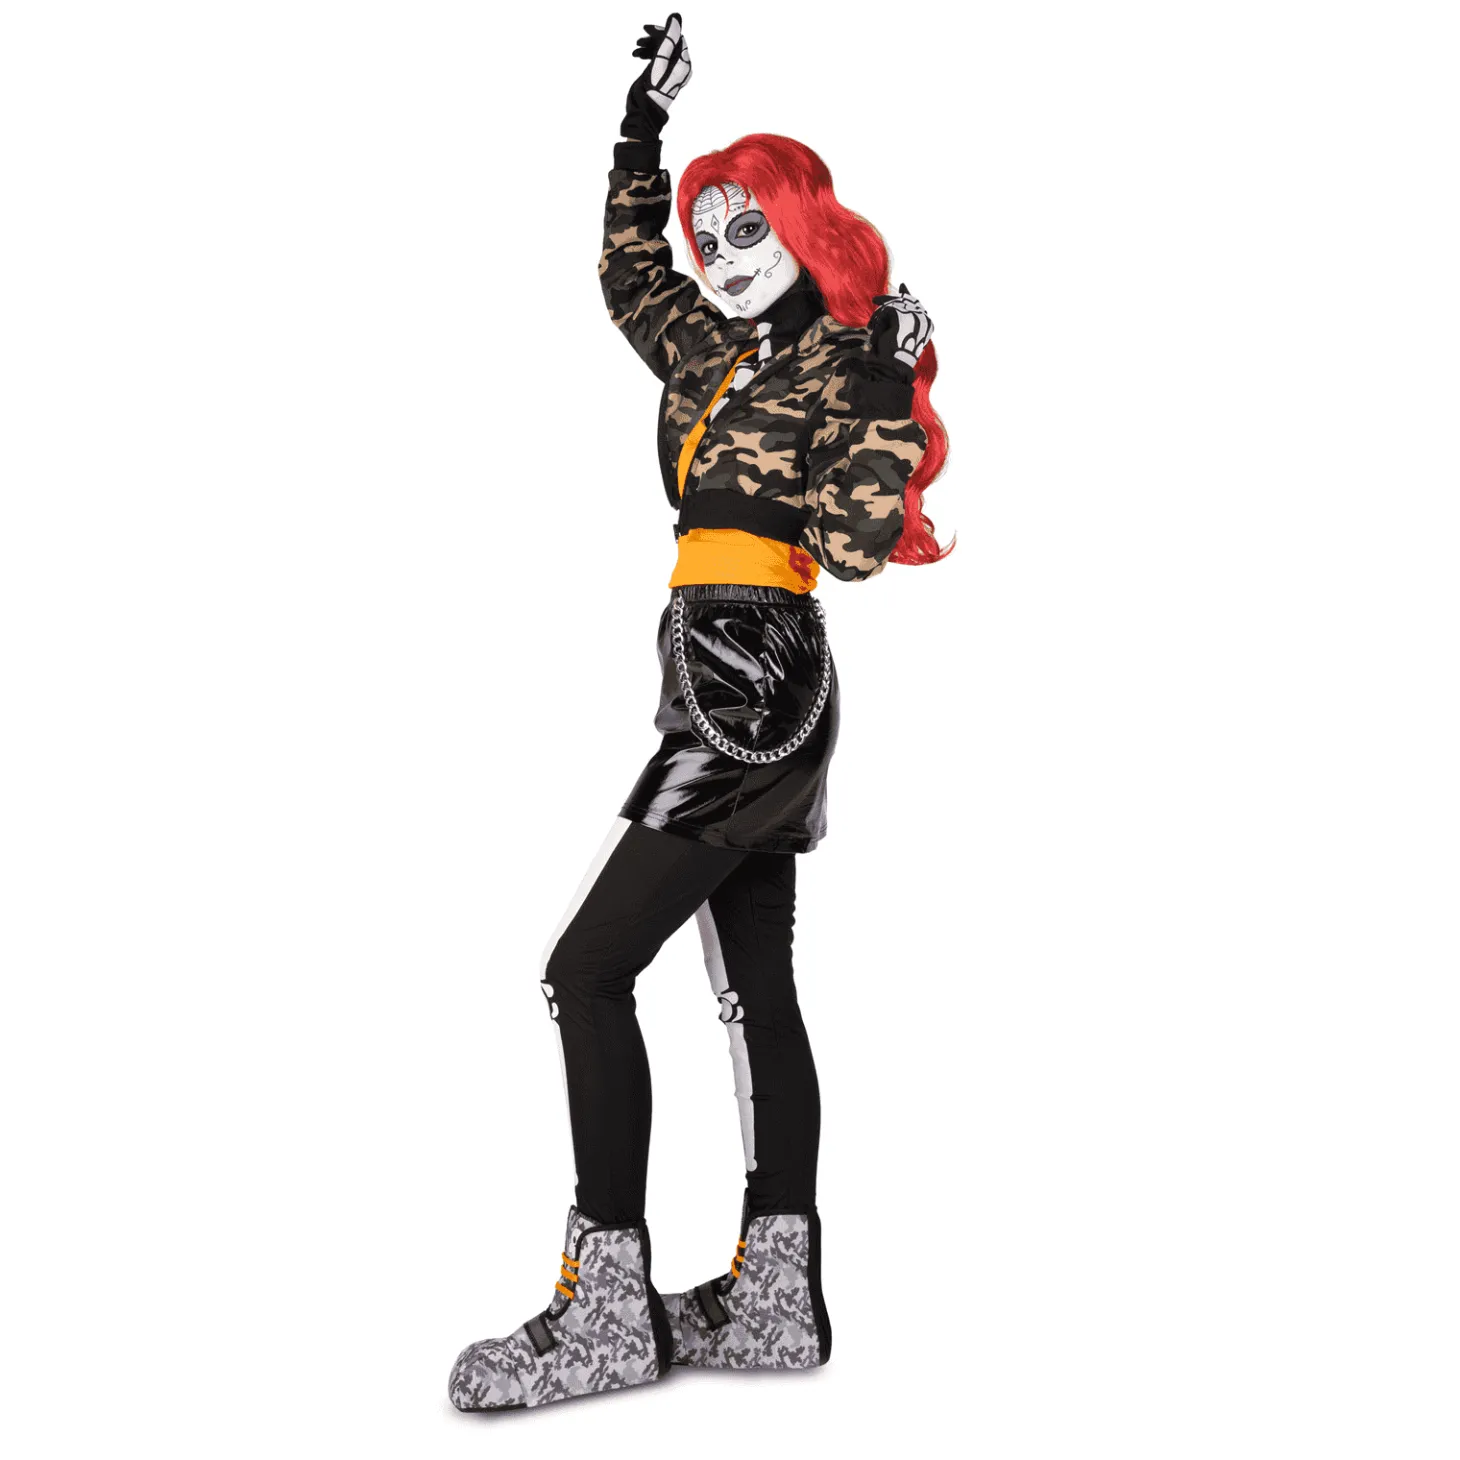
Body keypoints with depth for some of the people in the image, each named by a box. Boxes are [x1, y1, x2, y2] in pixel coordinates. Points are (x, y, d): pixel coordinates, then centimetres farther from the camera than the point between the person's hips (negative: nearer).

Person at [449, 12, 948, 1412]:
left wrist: (890, 400, -17)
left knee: (586, 970, -11)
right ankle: (774, 1295, 12)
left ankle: (607, 1305, -8)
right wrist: (644, 125, 31)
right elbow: (627, 272, 32)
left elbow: (853, 543, -16)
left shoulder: (848, 368, -6)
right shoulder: (717, 355, 17)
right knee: (754, 989, 7)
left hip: (747, 681, -9)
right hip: (755, 691, 9)